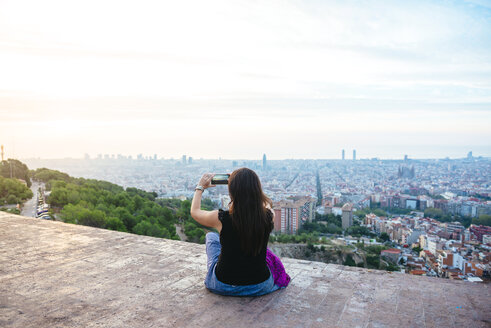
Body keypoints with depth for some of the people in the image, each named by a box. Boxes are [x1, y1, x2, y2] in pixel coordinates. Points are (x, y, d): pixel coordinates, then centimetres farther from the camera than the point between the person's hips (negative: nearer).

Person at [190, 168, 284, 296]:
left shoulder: (221, 218, -23)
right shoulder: (268, 217, -19)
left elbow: (195, 212, 1)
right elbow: (267, 203, 9)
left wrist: (200, 187, 15)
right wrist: (250, 185, 13)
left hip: (224, 287, -1)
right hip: (261, 286, 2)